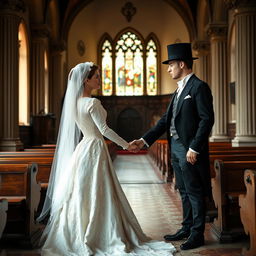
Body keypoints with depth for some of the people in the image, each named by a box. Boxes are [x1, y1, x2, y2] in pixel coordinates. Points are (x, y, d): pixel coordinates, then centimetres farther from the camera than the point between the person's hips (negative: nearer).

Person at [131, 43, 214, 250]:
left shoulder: (199, 87, -10)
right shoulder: (180, 89, 17)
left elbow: (207, 119, -16)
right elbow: (166, 120, 16)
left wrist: (194, 148, -20)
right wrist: (145, 140, 11)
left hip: (190, 149, -9)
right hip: (176, 147, 9)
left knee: (194, 192, 1)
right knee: (184, 192, 16)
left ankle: (197, 235, 12)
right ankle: (187, 228, 28)